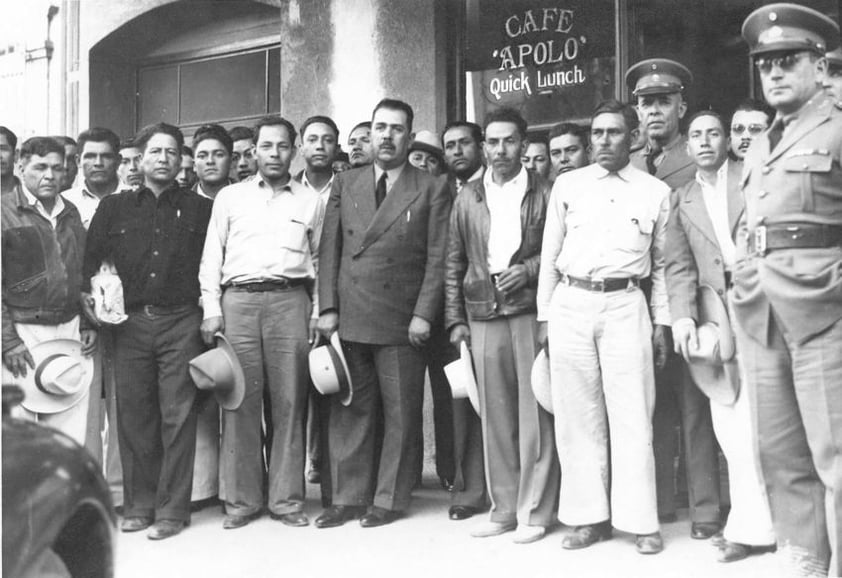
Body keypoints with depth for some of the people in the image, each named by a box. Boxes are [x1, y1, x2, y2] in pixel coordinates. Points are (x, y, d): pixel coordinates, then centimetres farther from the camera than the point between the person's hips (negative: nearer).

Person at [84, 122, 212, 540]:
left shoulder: (200, 209, 8)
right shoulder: (113, 208, 12)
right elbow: (90, 262, 10)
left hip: (182, 322, -2)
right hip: (130, 322, 2)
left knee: (178, 415, -3)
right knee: (133, 415, 4)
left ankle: (172, 509, 4)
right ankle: (139, 505, 16)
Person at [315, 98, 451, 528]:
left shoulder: (432, 189, 4)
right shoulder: (345, 185, 13)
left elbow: (437, 258, -1)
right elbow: (329, 250, 10)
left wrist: (423, 314, -9)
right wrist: (328, 308, 0)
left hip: (402, 320, -3)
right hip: (349, 317, 3)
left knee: (401, 414, 3)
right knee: (349, 411, 7)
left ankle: (390, 499, 14)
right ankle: (348, 497, 17)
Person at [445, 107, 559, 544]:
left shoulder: (544, 193, 5)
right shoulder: (467, 198, 13)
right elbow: (453, 265, 13)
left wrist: (528, 270, -10)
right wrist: (455, 320, 8)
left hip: (531, 311, -3)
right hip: (483, 315, 3)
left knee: (534, 413, -2)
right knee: (495, 417, 6)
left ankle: (534, 512, 7)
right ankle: (503, 508, 16)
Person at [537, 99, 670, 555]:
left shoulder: (656, 192, 8)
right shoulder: (567, 185, 9)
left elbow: (661, 264, 11)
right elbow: (550, 254, 10)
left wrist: (662, 322, 5)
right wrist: (544, 315, 5)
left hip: (626, 306, -1)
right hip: (570, 304, 1)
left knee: (631, 415, -2)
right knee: (577, 415, 4)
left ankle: (640, 520, 7)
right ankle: (588, 516, 13)